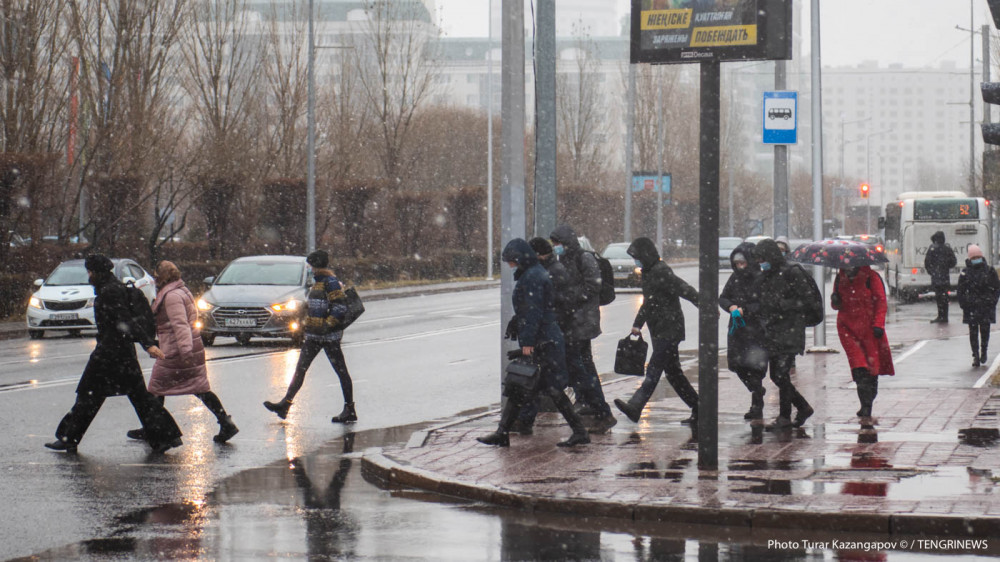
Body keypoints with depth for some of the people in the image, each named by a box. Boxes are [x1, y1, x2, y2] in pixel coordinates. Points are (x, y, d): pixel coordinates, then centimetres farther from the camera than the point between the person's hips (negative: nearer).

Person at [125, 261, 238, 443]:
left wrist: (185, 349, -32)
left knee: (157, 389, 4)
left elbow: (180, 324, -25)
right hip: (195, 348, 9)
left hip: (174, 353, -9)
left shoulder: (171, 296, -15)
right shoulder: (182, 292, 16)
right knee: (201, 388, 6)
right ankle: (226, 423, -4)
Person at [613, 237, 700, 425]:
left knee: (654, 370, -17)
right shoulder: (648, 273, 16)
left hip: (670, 330, -10)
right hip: (659, 332, 10)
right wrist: (637, 325, 27)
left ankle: (635, 407, -28)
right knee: (673, 372, 12)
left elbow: (685, 290, -23)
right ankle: (697, 409, 18)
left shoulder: (661, 272, -15)